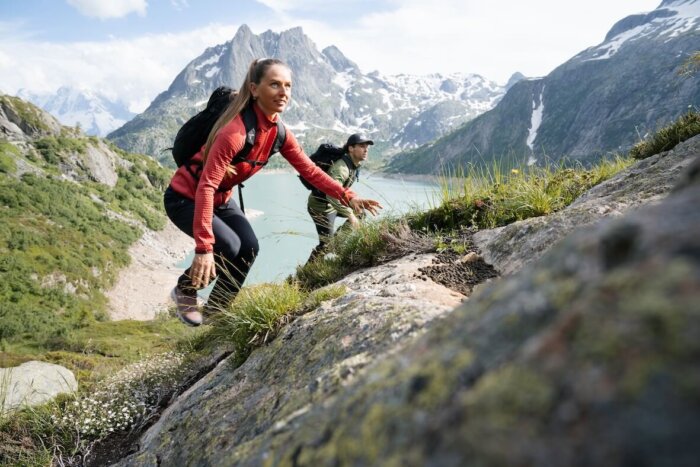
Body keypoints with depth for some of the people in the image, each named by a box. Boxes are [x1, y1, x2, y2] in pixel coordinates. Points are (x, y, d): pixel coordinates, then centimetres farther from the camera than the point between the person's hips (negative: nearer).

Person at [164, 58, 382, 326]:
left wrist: (348, 197, -13)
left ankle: (214, 312, 12)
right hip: (184, 198, -7)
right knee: (229, 247, -22)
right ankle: (185, 290, 8)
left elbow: (309, 170, -2)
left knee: (249, 248, -7)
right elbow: (206, 187, -37)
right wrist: (204, 247, -42)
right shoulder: (235, 131, -34)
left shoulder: (278, 132, -8)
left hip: (220, 199, 7)